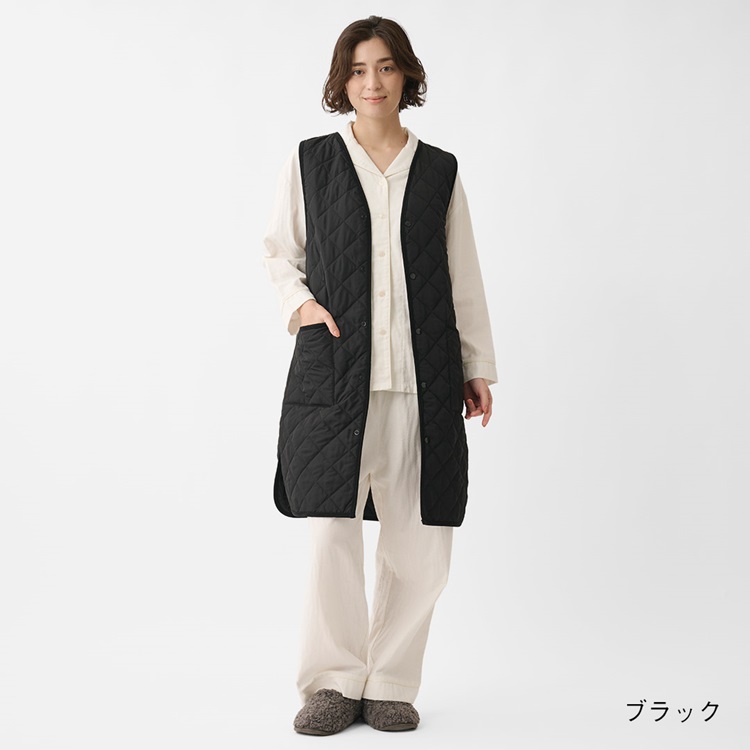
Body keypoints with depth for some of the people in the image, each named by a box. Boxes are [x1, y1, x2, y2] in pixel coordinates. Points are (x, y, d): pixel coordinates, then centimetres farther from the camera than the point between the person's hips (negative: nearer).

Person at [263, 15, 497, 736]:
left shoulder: (438, 171, 12)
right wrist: (299, 302, 0)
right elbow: (278, 250, 19)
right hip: (334, 374, -1)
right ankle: (333, 681, 13)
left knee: (420, 543, 1)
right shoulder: (310, 161, 9)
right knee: (331, 535, -5)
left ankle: (390, 683, 17)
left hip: (423, 378, 2)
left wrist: (478, 367, 14)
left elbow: (464, 277, 15)